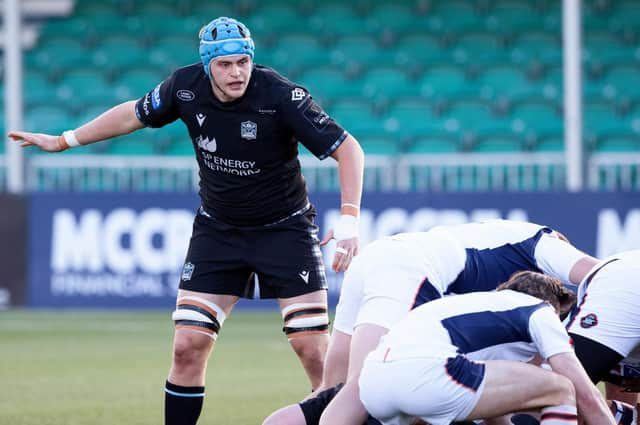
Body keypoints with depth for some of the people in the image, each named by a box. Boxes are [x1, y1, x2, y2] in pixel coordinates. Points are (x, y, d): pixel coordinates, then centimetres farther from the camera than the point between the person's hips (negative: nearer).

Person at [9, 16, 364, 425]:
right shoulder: (185, 86, -11)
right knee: (188, 346, -5)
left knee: (314, 350, -13)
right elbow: (135, 114, 9)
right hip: (217, 230, 3)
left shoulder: (280, 95, -24)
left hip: (286, 229, -3)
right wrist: (63, 141, 16)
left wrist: (349, 219, -35)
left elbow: (348, 149, -22)